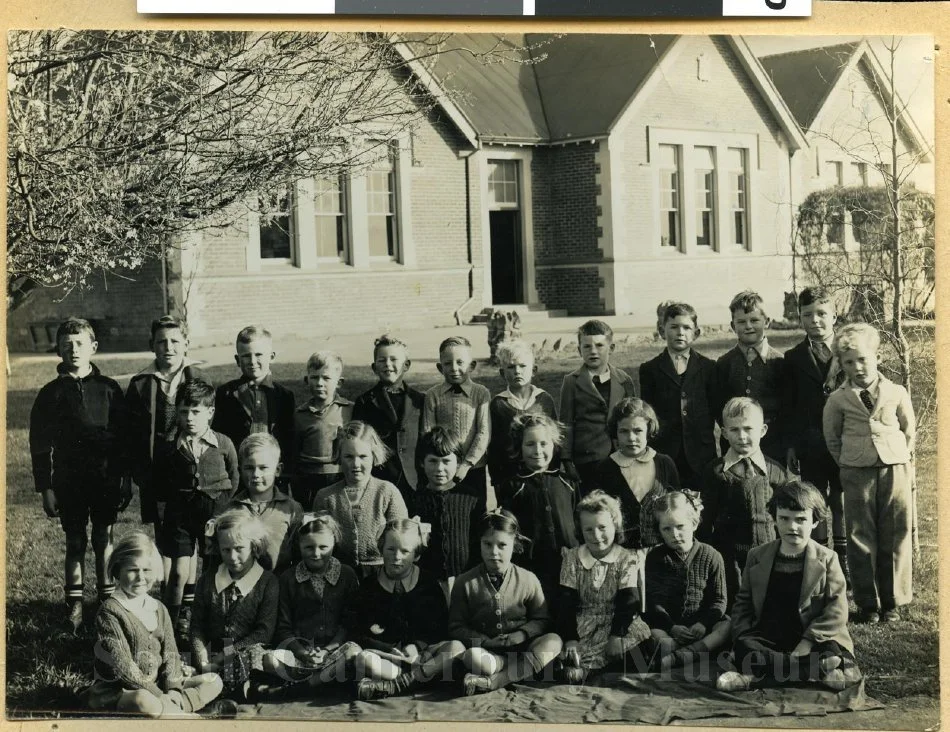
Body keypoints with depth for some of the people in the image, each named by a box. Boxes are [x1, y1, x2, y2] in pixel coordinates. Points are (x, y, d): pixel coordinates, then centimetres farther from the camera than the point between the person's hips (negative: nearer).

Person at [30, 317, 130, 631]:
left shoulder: (109, 389, 0)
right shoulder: (51, 393, -1)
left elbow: (124, 437, 3)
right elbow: (40, 446, 1)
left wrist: (125, 478, 0)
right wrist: (45, 488, -3)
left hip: (106, 479, 0)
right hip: (69, 482, 0)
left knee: (104, 539, 8)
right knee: (75, 543, 7)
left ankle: (108, 598, 22)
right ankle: (74, 604, 17)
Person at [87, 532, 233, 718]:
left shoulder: (158, 609, 9)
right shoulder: (110, 612, -12)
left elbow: (170, 654, 4)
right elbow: (123, 666, -18)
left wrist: (173, 692, -15)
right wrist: (160, 696, -20)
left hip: (158, 686, 7)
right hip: (119, 692, -7)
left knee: (214, 682, -3)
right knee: (143, 702, -40)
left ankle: (166, 711, -23)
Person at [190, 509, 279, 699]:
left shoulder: (268, 582, 4)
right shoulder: (207, 581, 16)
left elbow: (264, 632, -3)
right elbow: (196, 627, 9)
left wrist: (226, 655, -9)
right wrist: (204, 662, -8)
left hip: (251, 659, -2)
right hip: (212, 657, 2)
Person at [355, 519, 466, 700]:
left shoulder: (429, 584, 8)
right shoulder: (369, 587, 6)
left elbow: (440, 630, 7)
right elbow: (362, 635, 3)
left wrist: (417, 646, -12)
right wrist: (390, 651, -14)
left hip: (422, 651, 1)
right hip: (387, 654, -1)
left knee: (456, 648, -29)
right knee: (363, 660, -34)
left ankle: (396, 684, -36)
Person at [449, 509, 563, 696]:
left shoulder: (528, 580, 5)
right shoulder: (465, 582, 3)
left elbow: (541, 619, 9)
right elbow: (456, 627, 4)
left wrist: (521, 635, -13)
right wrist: (484, 641, -14)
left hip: (520, 646, 2)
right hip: (486, 650, -2)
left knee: (553, 641, -29)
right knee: (471, 657, -37)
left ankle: (493, 681, -37)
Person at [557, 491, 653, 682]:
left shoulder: (628, 559, 1)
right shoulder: (572, 558, 5)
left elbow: (628, 601, -7)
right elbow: (566, 602, -1)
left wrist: (617, 635, -22)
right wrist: (570, 639, -15)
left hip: (618, 623, 1)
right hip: (582, 626, 0)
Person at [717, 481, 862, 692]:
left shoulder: (826, 559, 2)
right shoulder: (757, 557, 11)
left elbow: (836, 611, -6)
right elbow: (743, 604, 13)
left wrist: (806, 643, -17)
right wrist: (742, 636, -7)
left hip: (812, 639, -2)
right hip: (768, 638, 2)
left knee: (833, 652, -34)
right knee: (743, 647, -31)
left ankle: (757, 673, -36)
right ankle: (819, 669, -35)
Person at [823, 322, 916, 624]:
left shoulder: (897, 393, 1)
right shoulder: (838, 400, -1)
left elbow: (909, 430, 13)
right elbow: (831, 437, 11)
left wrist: (901, 458, 8)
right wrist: (847, 464, 6)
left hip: (895, 471, 1)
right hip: (856, 474, 0)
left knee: (895, 539, 4)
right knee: (861, 541, 2)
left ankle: (892, 601, 15)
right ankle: (867, 604, 12)